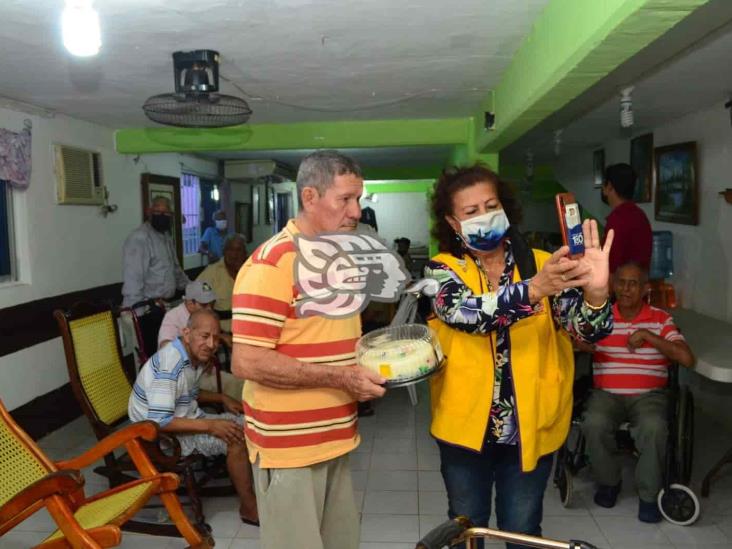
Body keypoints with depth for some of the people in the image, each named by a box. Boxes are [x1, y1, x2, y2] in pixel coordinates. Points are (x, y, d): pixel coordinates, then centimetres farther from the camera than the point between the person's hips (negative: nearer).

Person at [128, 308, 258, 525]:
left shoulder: (196, 356, 0)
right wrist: (210, 425, -27)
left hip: (187, 419, 9)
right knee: (236, 439, -22)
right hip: (164, 435, -9)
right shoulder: (169, 365, -28)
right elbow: (160, 422, -30)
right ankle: (249, 508, -7)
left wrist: (222, 398, 4)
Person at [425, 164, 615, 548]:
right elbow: (465, 313, -27)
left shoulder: (541, 263, -4)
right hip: (465, 424, 0)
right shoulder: (442, 269, -7)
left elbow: (587, 330, -13)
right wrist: (533, 289, -42)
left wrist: (595, 292, -35)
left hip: (530, 427, 1)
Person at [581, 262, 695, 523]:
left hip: (648, 395, 0)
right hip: (606, 393, 1)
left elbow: (687, 359, -6)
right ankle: (608, 480, 1)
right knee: (594, 423, -30)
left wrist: (649, 336, -12)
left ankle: (649, 493, -6)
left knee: (654, 427, -33)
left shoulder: (661, 319, 5)